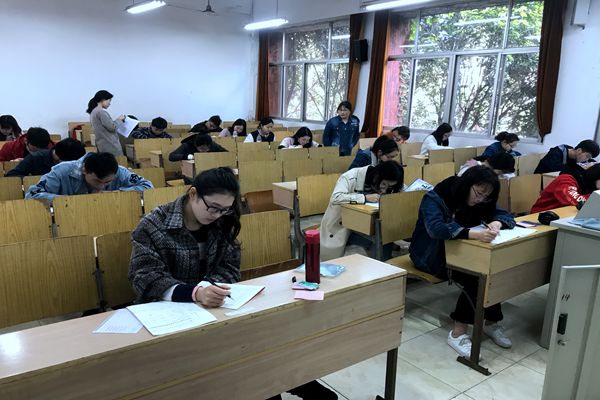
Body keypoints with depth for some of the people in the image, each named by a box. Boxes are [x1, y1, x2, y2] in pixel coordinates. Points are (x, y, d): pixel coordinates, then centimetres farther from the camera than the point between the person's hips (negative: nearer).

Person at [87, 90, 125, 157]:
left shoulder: (93, 111, 16)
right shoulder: (101, 112, -14)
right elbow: (112, 127, -16)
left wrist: (117, 120, 17)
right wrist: (119, 119, 0)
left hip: (102, 144, 10)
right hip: (110, 145, -10)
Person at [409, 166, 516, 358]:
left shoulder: (477, 202, 0)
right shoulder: (434, 199, -20)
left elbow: (506, 216, 1)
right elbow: (436, 228, -38)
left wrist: (496, 223, -24)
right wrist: (474, 234, -51)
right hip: (431, 256, -6)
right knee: (474, 277, -29)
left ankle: (490, 322, -8)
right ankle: (458, 332, -19)